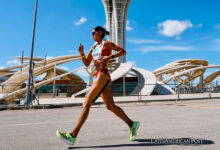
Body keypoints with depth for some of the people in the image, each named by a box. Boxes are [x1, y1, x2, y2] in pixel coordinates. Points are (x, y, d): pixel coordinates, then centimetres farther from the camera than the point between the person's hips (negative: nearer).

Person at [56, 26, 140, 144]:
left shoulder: (106, 44, 3)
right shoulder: (94, 47, 23)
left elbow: (123, 51, 1)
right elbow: (86, 64, 20)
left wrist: (110, 57, -12)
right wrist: (81, 53, 5)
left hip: (103, 75, -9)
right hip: (99, 76, 9)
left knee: (86, 104, -12)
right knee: (110, 106, 9)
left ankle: (73, 135, -7)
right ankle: (132, 124, 21)